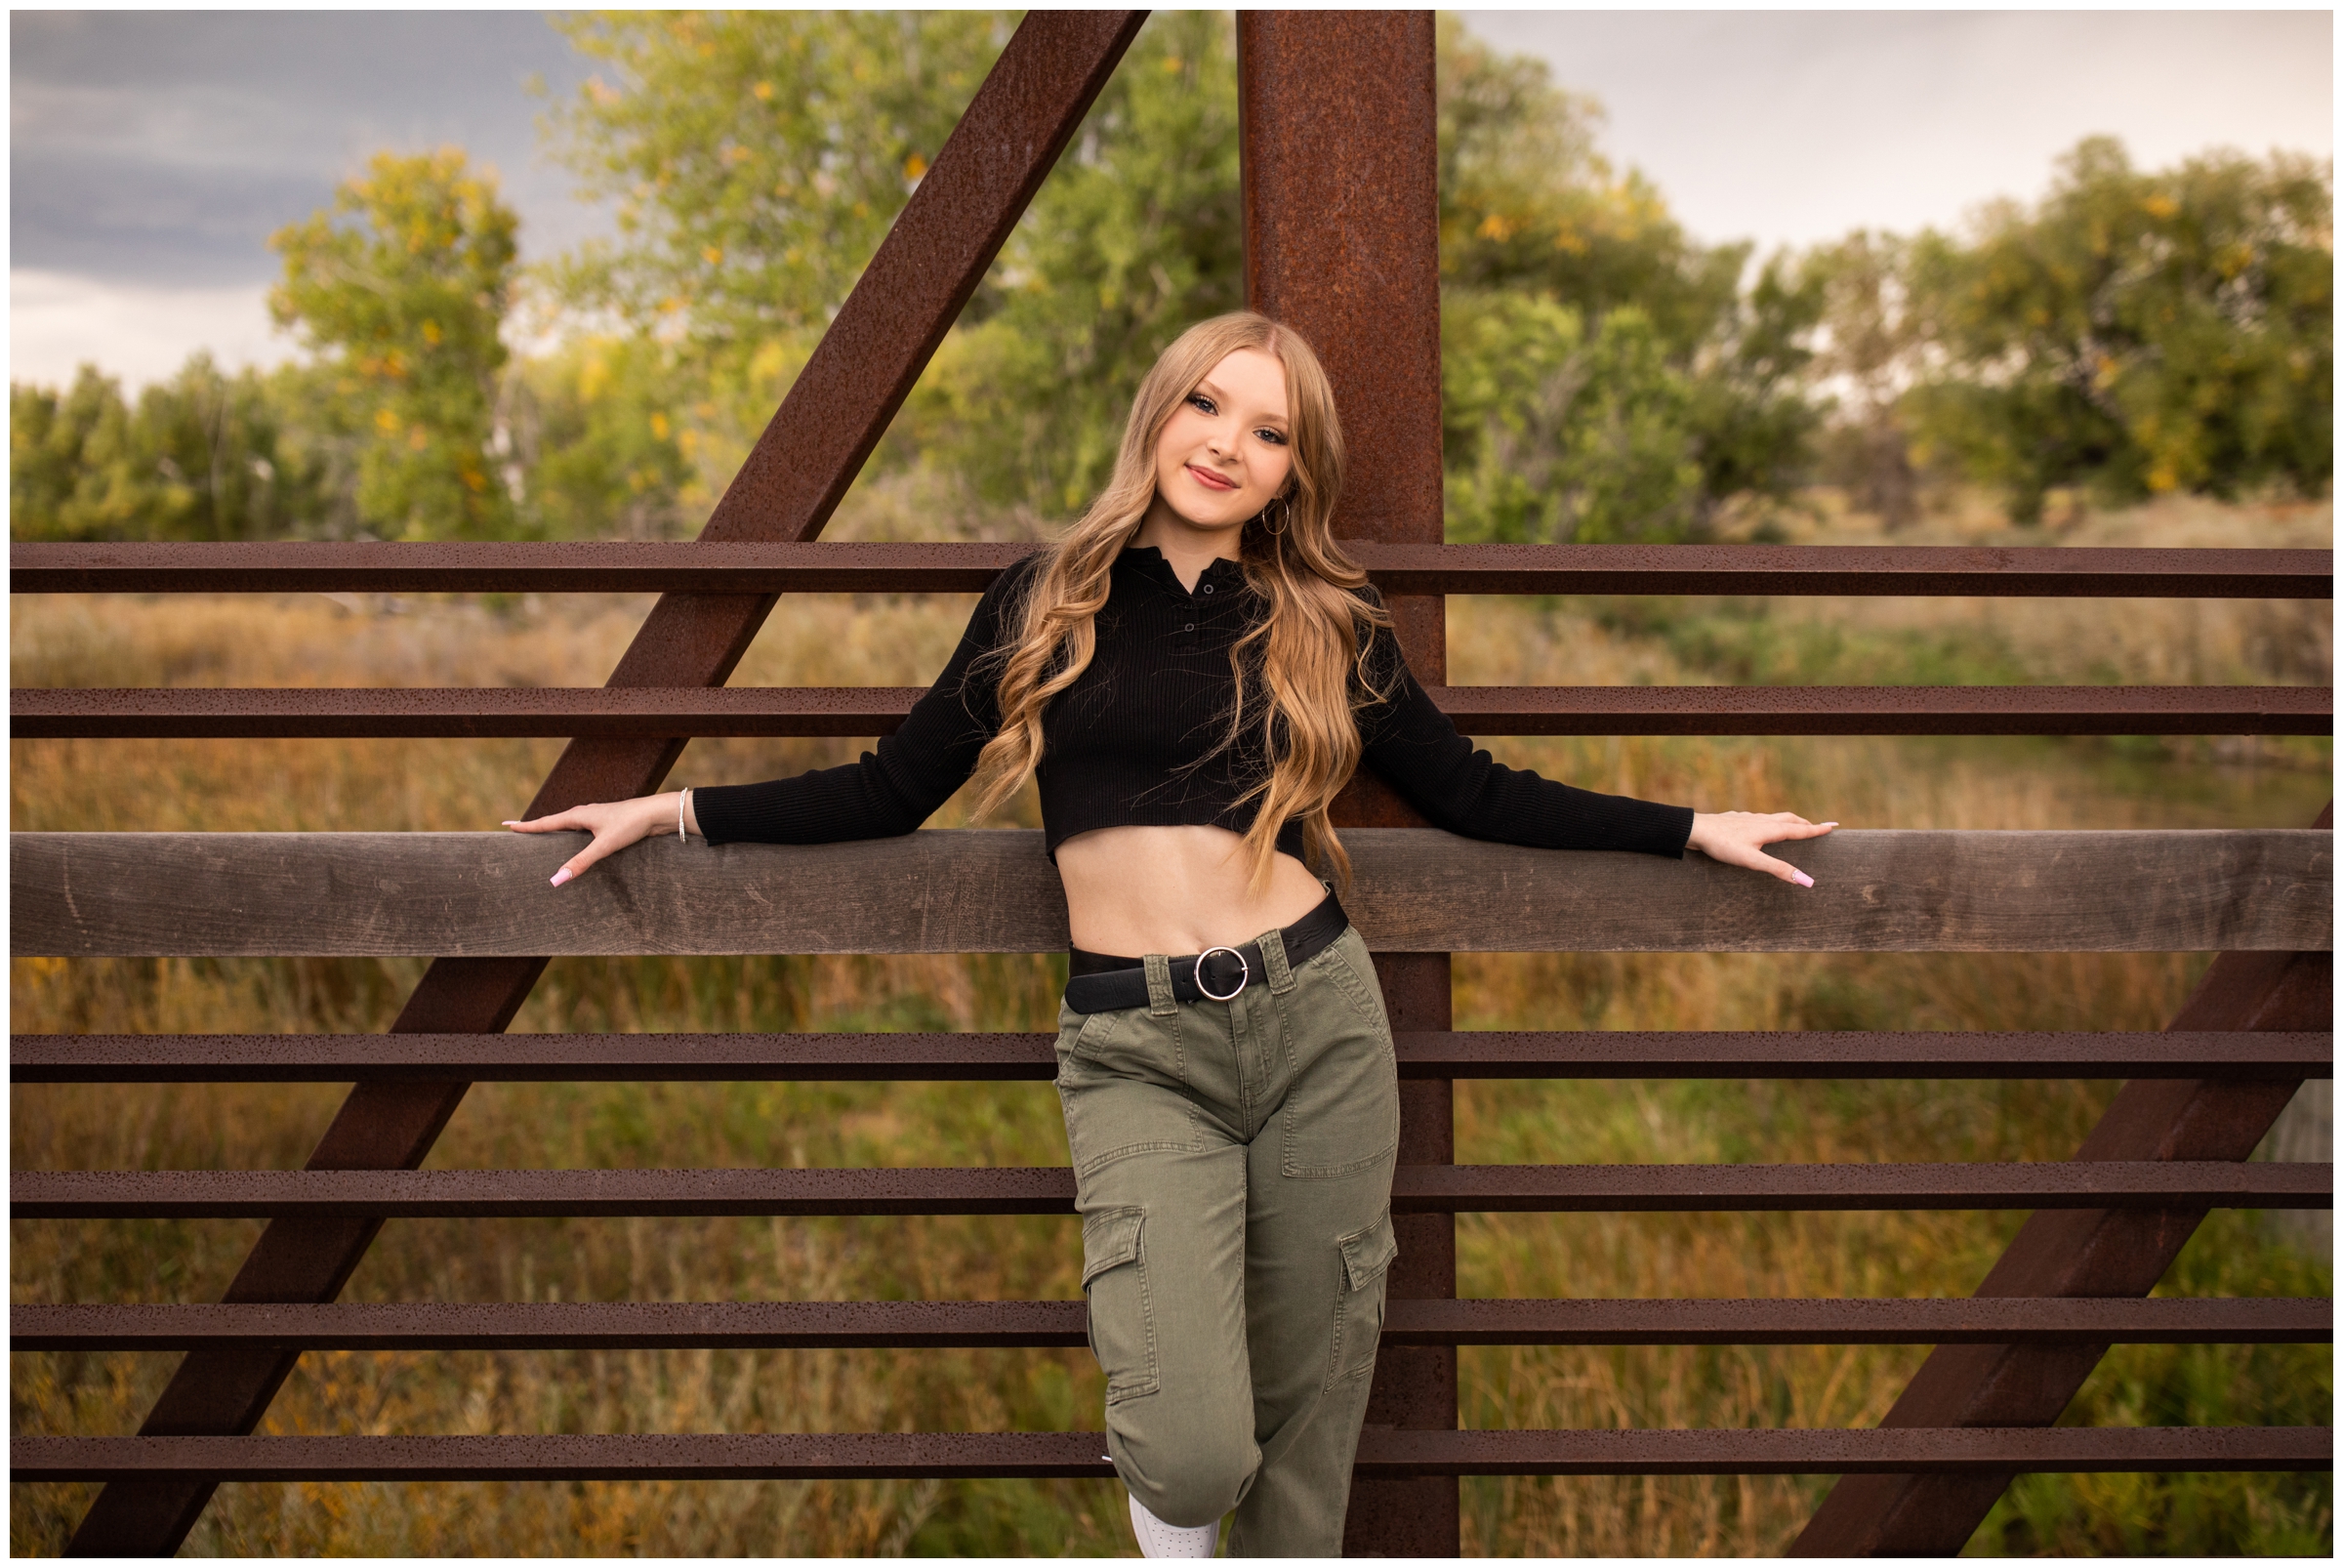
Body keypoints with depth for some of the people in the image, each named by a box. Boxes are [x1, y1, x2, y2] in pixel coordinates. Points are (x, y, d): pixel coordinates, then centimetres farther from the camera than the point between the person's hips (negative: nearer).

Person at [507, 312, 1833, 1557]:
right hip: (1136, 1050, -1)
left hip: (1317, 1022, 2)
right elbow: (894, 791, 11)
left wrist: (1694, 828, 14)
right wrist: (673, 810, 10)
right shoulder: (1051, 599, 7)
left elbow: (1473, 793, 15)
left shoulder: (1324, 626, 9)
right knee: (1192, 1449, -15)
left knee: (1311, 1416, 7)